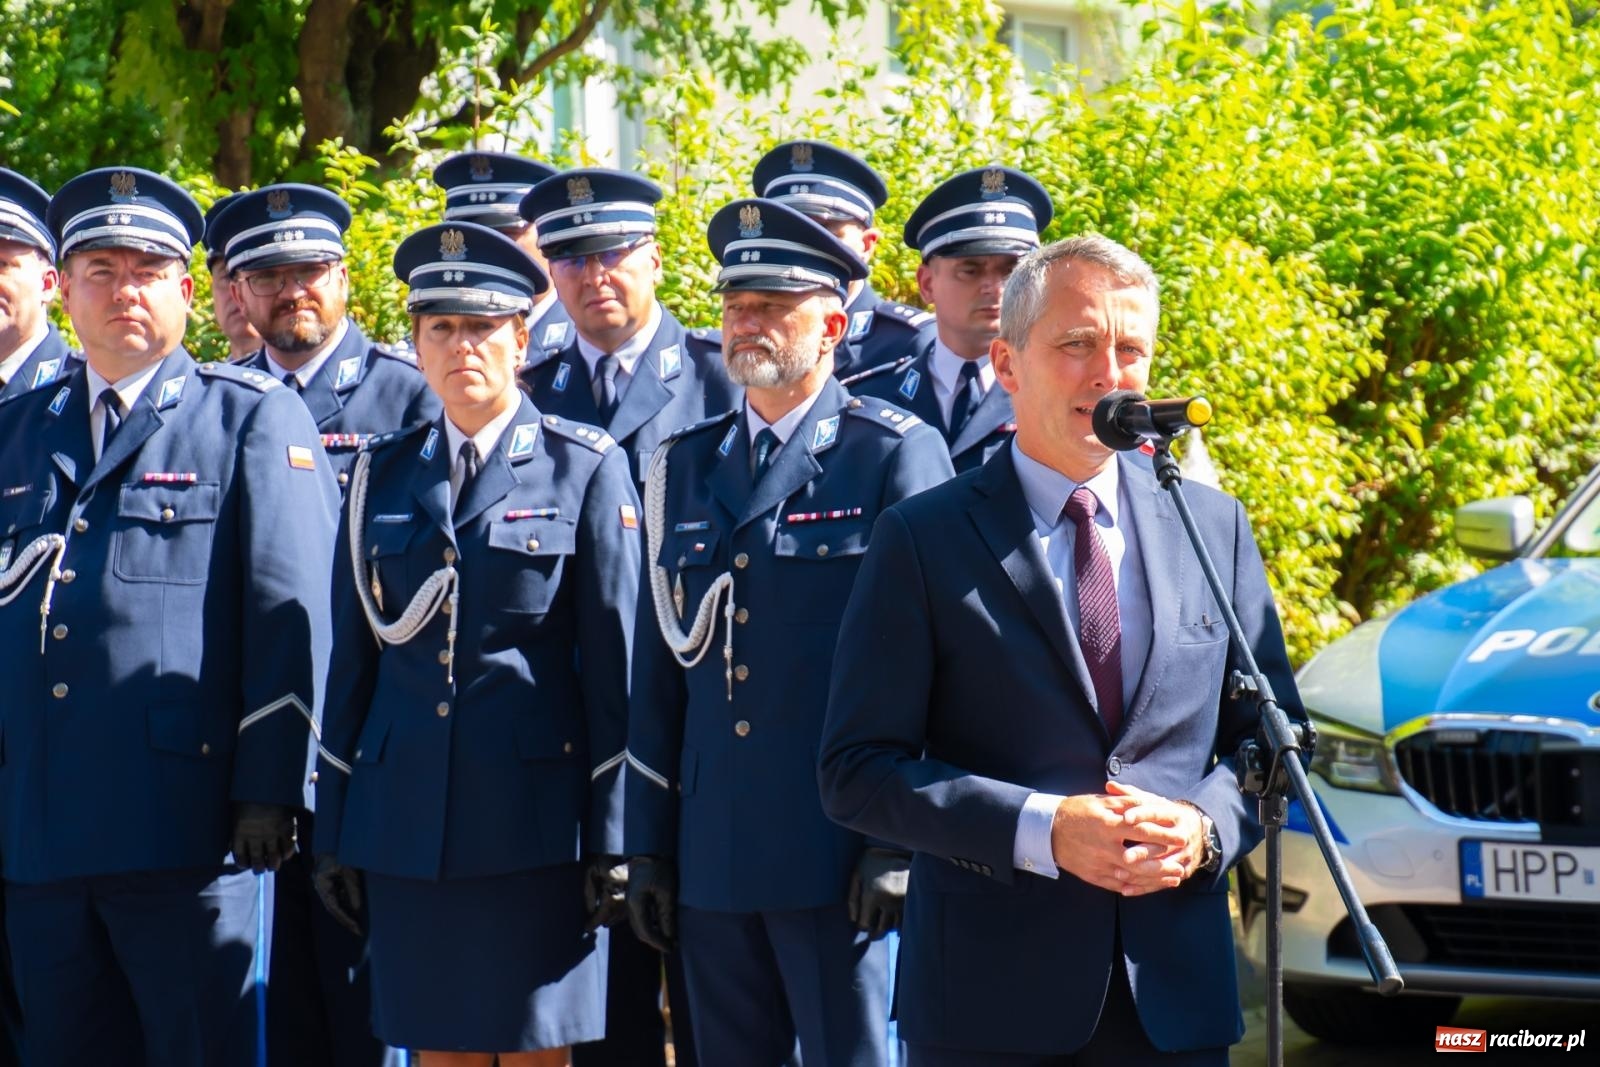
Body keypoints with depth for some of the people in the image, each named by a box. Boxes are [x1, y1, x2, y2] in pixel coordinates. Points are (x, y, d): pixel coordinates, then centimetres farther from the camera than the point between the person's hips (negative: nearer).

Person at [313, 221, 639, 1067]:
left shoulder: (586, 470, 0)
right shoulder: (383, 473, 11)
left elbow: (615, 661, -2)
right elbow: (353, 658, 13)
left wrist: (611, 840, -7)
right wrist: (333, 831, 10)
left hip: (533, 816, -3)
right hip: (406, 820, 4)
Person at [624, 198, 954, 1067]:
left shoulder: (897, 456, -3)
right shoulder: (683, 470, 13)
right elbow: (659, 674, 15)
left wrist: (901, 840, -11)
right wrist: (647, 847, 11)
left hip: (842, 860, -5)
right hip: (711, 858, 5)